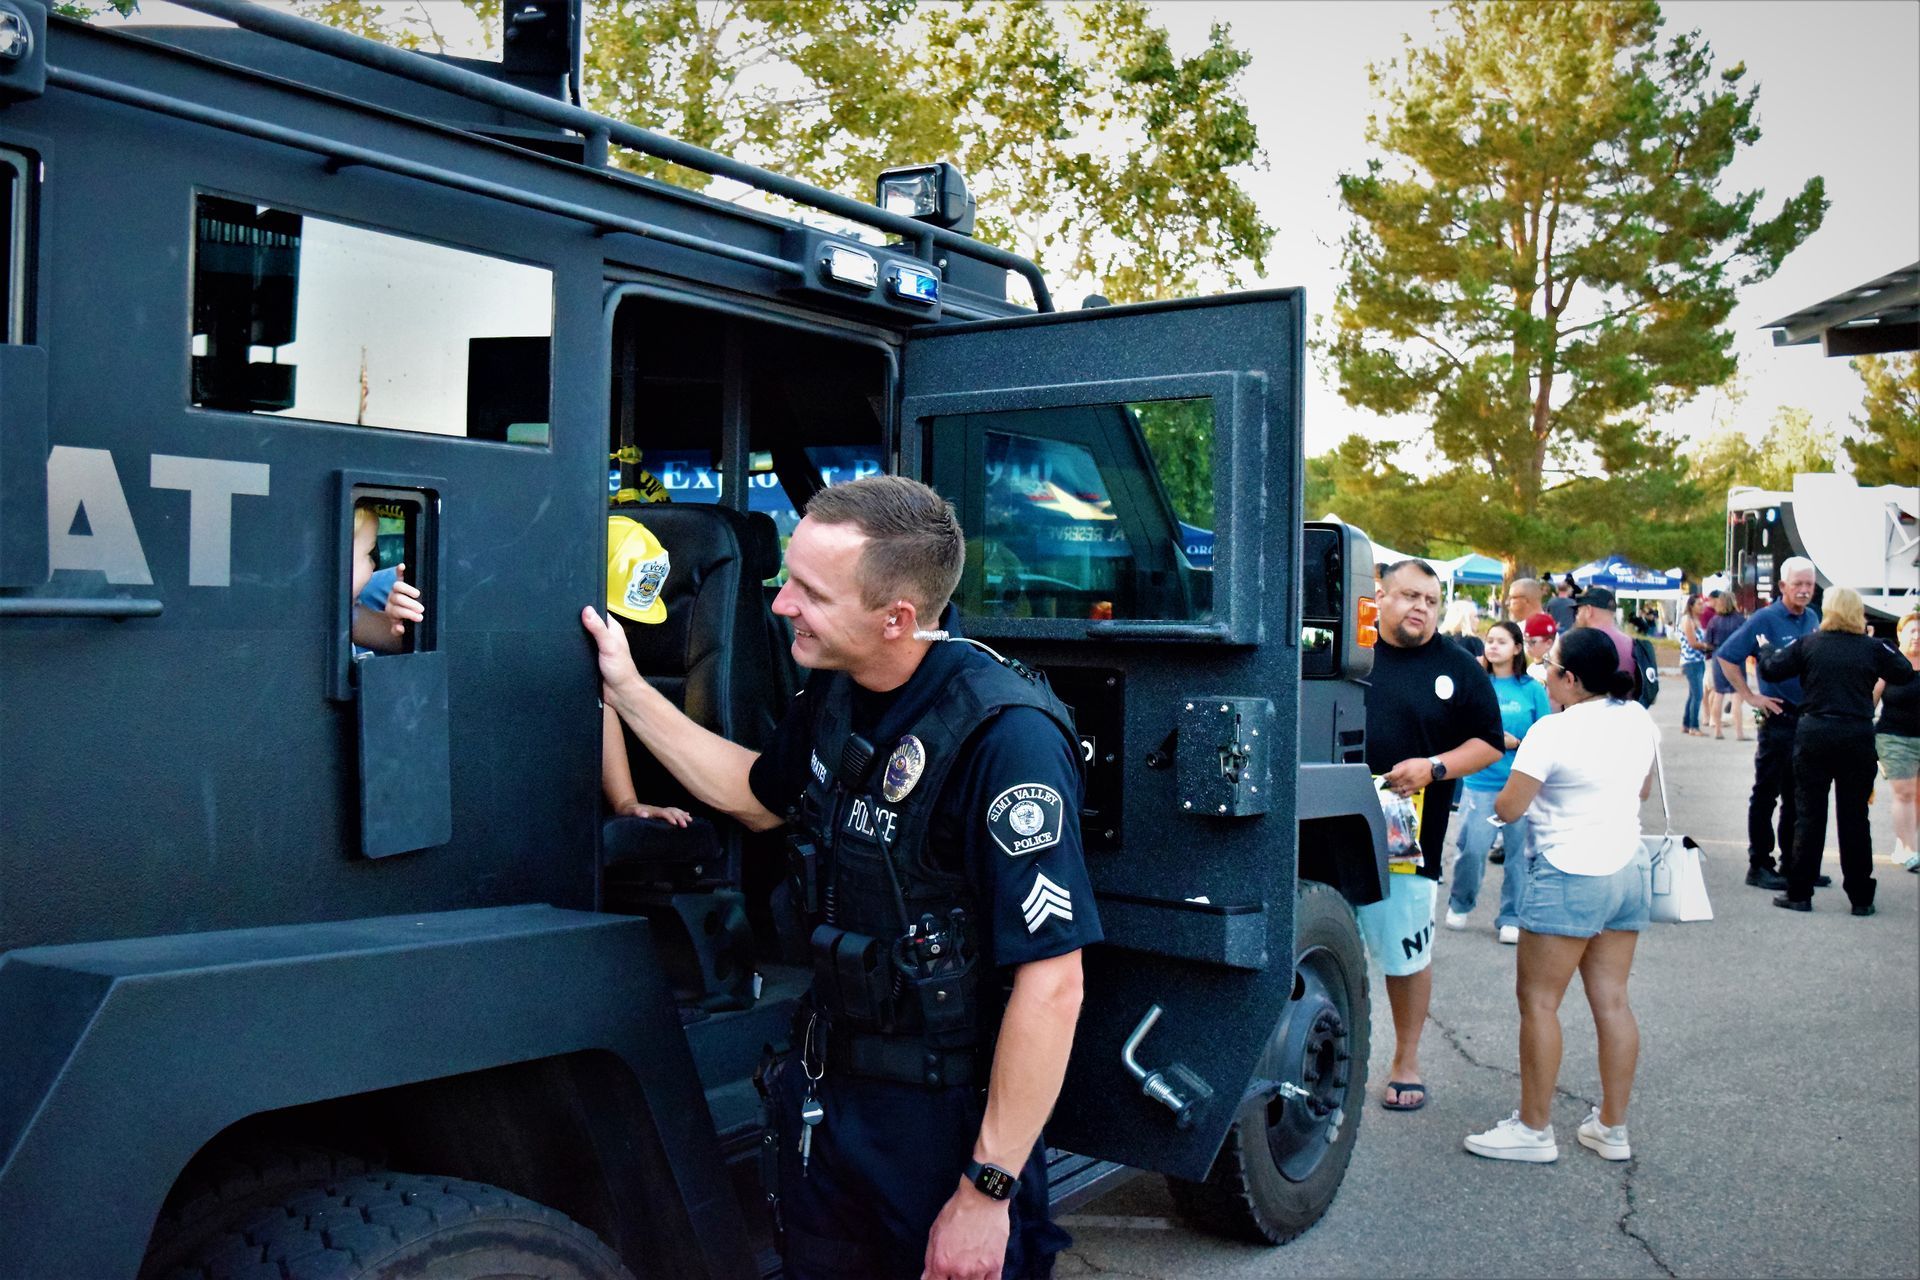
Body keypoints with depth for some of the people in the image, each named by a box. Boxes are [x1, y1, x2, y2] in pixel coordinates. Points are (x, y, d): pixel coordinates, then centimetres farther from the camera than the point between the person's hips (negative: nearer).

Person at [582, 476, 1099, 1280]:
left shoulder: (1004, 737, -28)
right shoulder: (835, 693, -3)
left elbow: (1051, 982, -27)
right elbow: (759, 798, 18)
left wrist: (987, 1191, -24)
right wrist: (628, 690, 12)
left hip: (945, 1120, -7)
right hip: (823, 1090, 8)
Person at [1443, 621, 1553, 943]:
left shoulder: (1533, 689, 3)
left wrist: (1515, 742, -11)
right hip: (1480, 781, 0)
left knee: (1518, 851, 2)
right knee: (1472, 848, -4)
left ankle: (1511, 918, 16)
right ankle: (1460, 905, 20)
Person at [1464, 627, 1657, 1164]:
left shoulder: (1553, 732, -17)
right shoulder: (1639, 719, 6)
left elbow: (1508, 808, -14)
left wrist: (1503, 794, 6)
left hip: (1570, 877, -8)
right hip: (1629, 869, 8)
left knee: (1538, 1000, 1)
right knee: (1611, 1000, 12)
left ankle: (1534, 1129, 7)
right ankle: (1612, 1128, 19)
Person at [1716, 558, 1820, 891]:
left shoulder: (1813, 618, 10)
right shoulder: (1765, 619, -10)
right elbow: (1726, 656, -12)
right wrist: (1749, 697, -13)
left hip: (1808, 719, 7)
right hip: (1779, 718, -6)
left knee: (1798, 797, 13)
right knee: (1767, 795, -1)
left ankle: (1792, 864, 22)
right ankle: (1759, 866, 5)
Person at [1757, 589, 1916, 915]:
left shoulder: (1808, 644, -1)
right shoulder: (1872, 648, 0)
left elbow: (1772, 669, -3)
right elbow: (1905, 674, 9)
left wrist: (1764, 650, 17)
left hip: (1814, 734, 0)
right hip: (1858, 738, 0)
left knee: (1808, 815, 5)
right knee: (1854, 818, 7)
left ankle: (1799, 893, 6)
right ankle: (1861, 898, 12)